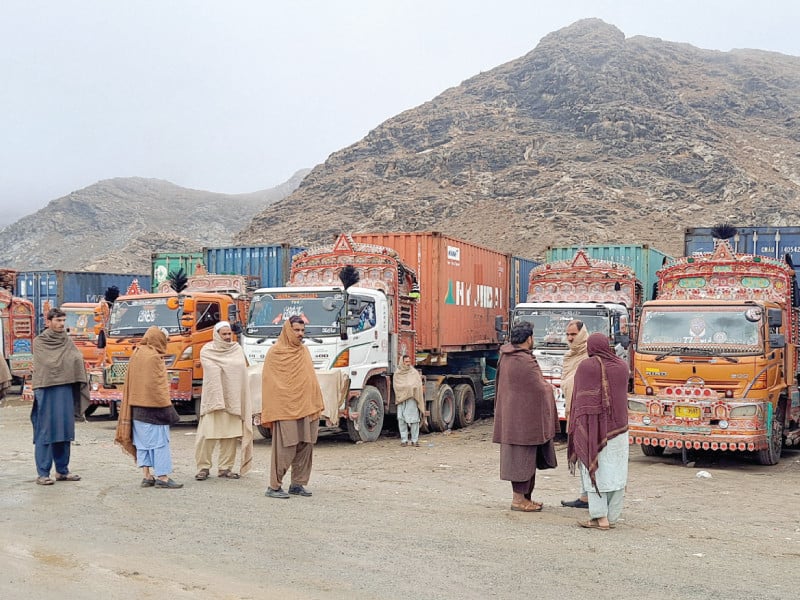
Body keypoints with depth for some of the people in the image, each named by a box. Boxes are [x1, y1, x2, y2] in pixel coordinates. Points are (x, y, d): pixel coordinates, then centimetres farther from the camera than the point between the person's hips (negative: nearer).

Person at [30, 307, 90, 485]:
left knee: (65, 431, 9)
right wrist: (68, 361, -2)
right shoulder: (39, 342, 0)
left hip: (66, 390, 5)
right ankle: (43, 473, 2)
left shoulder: (68, 342, 15)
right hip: (47, 391, -5)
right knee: (45, 432, -3)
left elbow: (78, 360, 6)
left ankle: (62, 471, 18)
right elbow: (50, 363, -10)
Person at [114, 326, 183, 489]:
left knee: (143, 442, 10)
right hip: (153, 406, -8)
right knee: (159, 441, -3)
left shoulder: (136, 354, 11)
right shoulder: (154, 357, -13)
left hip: (136, 406, 8)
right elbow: (158, 385, -17)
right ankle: (162, 477, -2)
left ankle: (146, 476, 13)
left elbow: (130, 383, 15)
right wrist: (168, 408, -13)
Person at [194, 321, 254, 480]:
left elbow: (242, 370, 10)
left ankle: (225, 468, 12)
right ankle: (203, 467, 3)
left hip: (233, 400, 4)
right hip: (213, 398, -4)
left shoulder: (237, 349, 16)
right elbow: (214, 371, -12)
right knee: (207, 434, -7)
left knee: (231, 436, 3)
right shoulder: (207, 351, 2)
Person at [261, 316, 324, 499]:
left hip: (307, 408, 7)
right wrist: (270, 412, -10)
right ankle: (274, 487, 2)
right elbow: (268, 383, -5)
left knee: (305, 448, 7)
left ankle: (297, 484, 17)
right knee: (285, 449, -7)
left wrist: (317, 407, 12)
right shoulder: (276, 353, -3)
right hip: (286, 410, -6)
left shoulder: (304, 351, 16)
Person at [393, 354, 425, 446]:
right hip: (401, 399, 1)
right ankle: (404, 440, 5)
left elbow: (418, 385, 2)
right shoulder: (397, 374, 9)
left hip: (412, 399, -1)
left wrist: (407, 386, -7)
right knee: (401, 419, -2)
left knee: (414, 419, -6)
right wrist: (409, 387, -6)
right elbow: (396, 386, 2)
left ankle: (415, 440, 0)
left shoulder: (414, 372, 7)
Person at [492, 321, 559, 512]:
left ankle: (524, 496, 23)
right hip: (524, 416, -9)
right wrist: (549, 388, 7)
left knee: (515, 456, 14)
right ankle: (519, 499, 2)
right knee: (523, 456, -3)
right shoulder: (525, 361, -20)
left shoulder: (505, 357, 7)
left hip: (510, 415, 9)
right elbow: (540, 389, -17)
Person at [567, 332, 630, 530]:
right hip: (618, 425, 4)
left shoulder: (585, 366, -8)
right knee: (615, 470, 8)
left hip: (592, 425, -4)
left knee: (595, 469, 0)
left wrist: (576, 427, 1)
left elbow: (579, 398, -6)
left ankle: (600, 517, -3)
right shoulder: (622, 366, 4)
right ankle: (612, 517, 10)